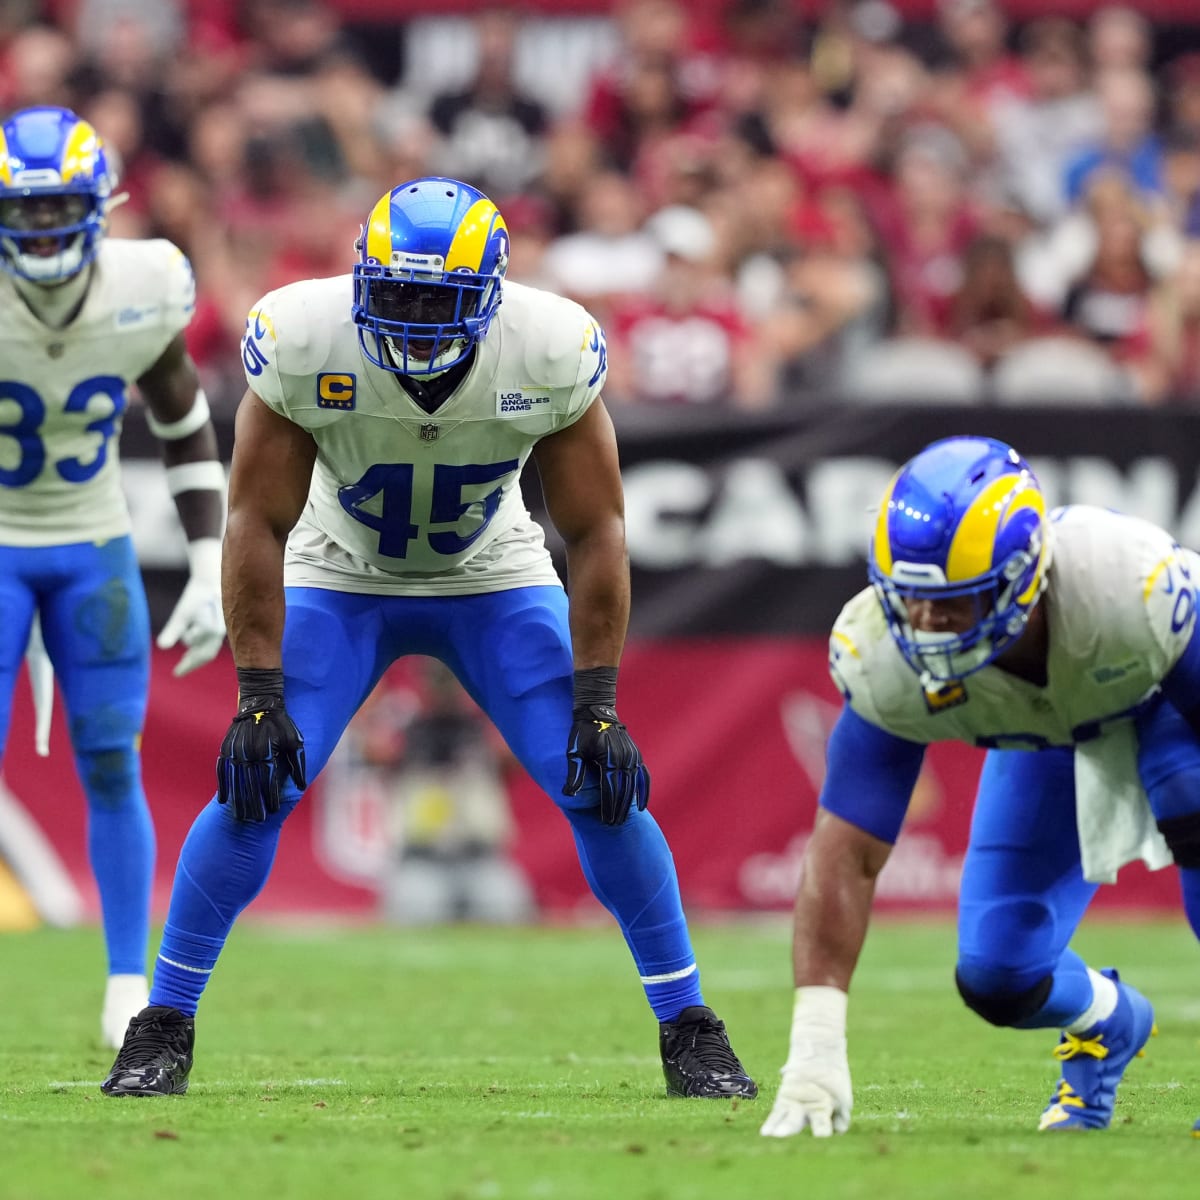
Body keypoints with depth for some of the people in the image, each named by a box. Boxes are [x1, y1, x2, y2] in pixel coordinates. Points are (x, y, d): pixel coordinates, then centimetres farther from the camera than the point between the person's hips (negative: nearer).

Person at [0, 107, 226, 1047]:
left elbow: (187, 430, 2)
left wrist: (212, 570, -2)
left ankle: (131, 989, 12)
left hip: (94, 547, 2)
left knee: (112, 767, 1)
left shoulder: (143, 293, -14)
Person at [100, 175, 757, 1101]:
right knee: (254, 790, -15)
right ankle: (165, 1027, 1)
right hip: (342, 580, 0)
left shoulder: (553, 353, -28)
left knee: (604, 789, -12)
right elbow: (259, 523, -19)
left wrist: (597, 704, -19)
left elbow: (594, 533, -16)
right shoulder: (303, 343, -30)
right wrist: (258, 699, -22)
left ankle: (689, 1030, 2)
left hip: (494, 582, 0)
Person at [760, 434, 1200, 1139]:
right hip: (1042, 737, 3)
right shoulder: (885, 660, -34)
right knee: (996, 980, -6)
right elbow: (847, 853, -31)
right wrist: (814, 1048, -37)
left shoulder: (1128, 585, -44)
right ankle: (1108, 1022, 29)